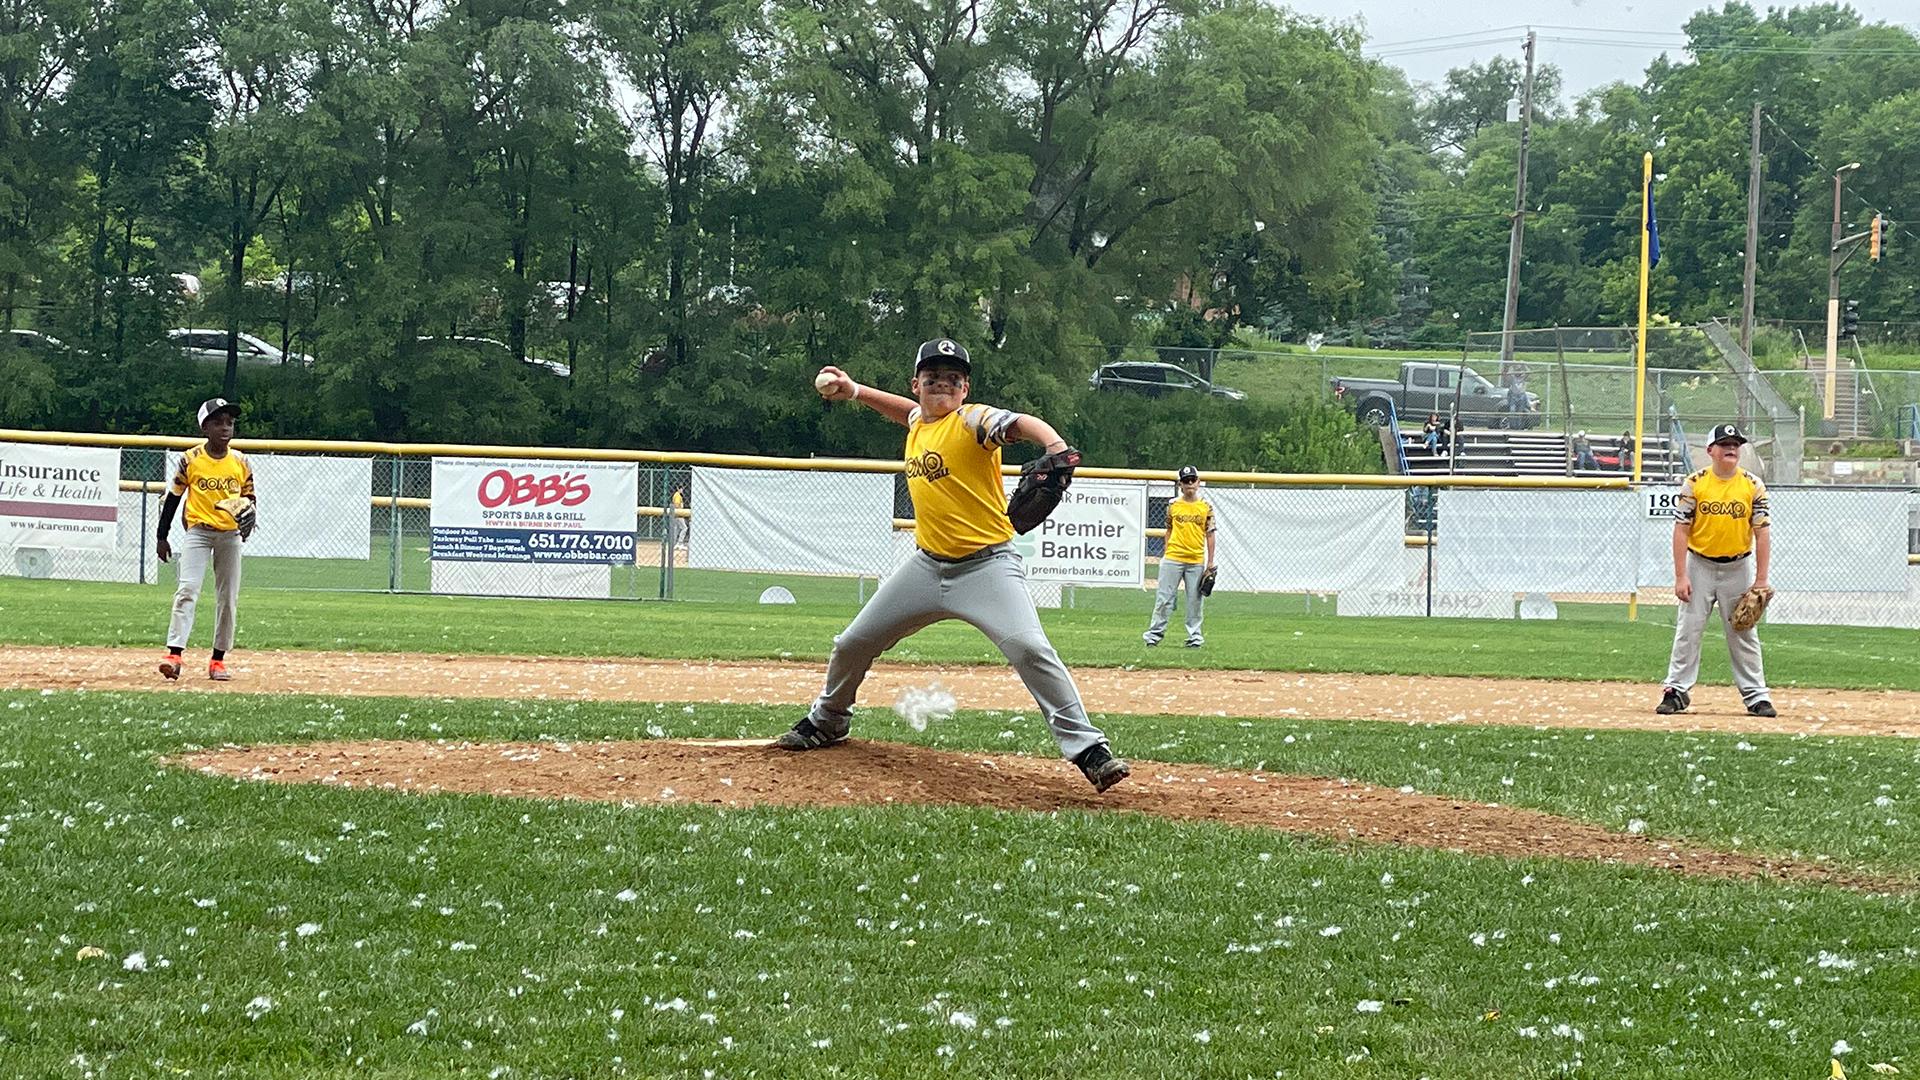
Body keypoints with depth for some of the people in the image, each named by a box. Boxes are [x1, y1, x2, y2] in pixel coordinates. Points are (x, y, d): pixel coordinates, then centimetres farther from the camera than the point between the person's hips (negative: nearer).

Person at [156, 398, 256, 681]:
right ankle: (174, 654, -21)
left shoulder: (241, 463, 3)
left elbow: (249, 497, 12)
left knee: (228, 598, 5)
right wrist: (162, 537, 3)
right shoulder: (190, 460, -4)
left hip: (230, 533, 3)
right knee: (187, 590, -16)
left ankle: (218, 659, 14)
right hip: (198, 530, -3)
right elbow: (173, 498, 2)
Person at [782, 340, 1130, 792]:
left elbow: (1021, 424, -32)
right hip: (927, 565, 7)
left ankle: (1087, 749, -23)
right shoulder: (918, 423, 10)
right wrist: (855, 391, 30)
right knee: (852, 644, 14)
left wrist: (1054, 446, -53)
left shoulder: (972, 421, -12)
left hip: (987, 564, -7)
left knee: (1029, 648, -26)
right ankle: (826, 722, 41)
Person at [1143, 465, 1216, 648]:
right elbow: (1169, 531, 11)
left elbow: (1209, 535, 5)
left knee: (1195, 600, 3)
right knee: (1164, 597, -1)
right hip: (1173, 558, 0)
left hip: (1196, 561, 0)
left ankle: (1194, 636, 10)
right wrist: (1166, 553, 5)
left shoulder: (1206, 507, 4)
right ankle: (1155, 633, 4)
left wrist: (1210, 562, 2)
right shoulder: (1173, 505, 5)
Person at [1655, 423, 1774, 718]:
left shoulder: (1752, 486, -3)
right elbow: (1681, 530, -6)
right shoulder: (1694, 484, -6)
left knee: (1744, 633, 4)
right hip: (1699, 564, -1)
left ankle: (1755, 695, 9)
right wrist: (1681, 576, -13)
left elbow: (1762, 532, -3)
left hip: (1738, 567, 1)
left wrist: (1760, 580, -8)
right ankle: (1677, 691, 5)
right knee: (1688, 630, -1)